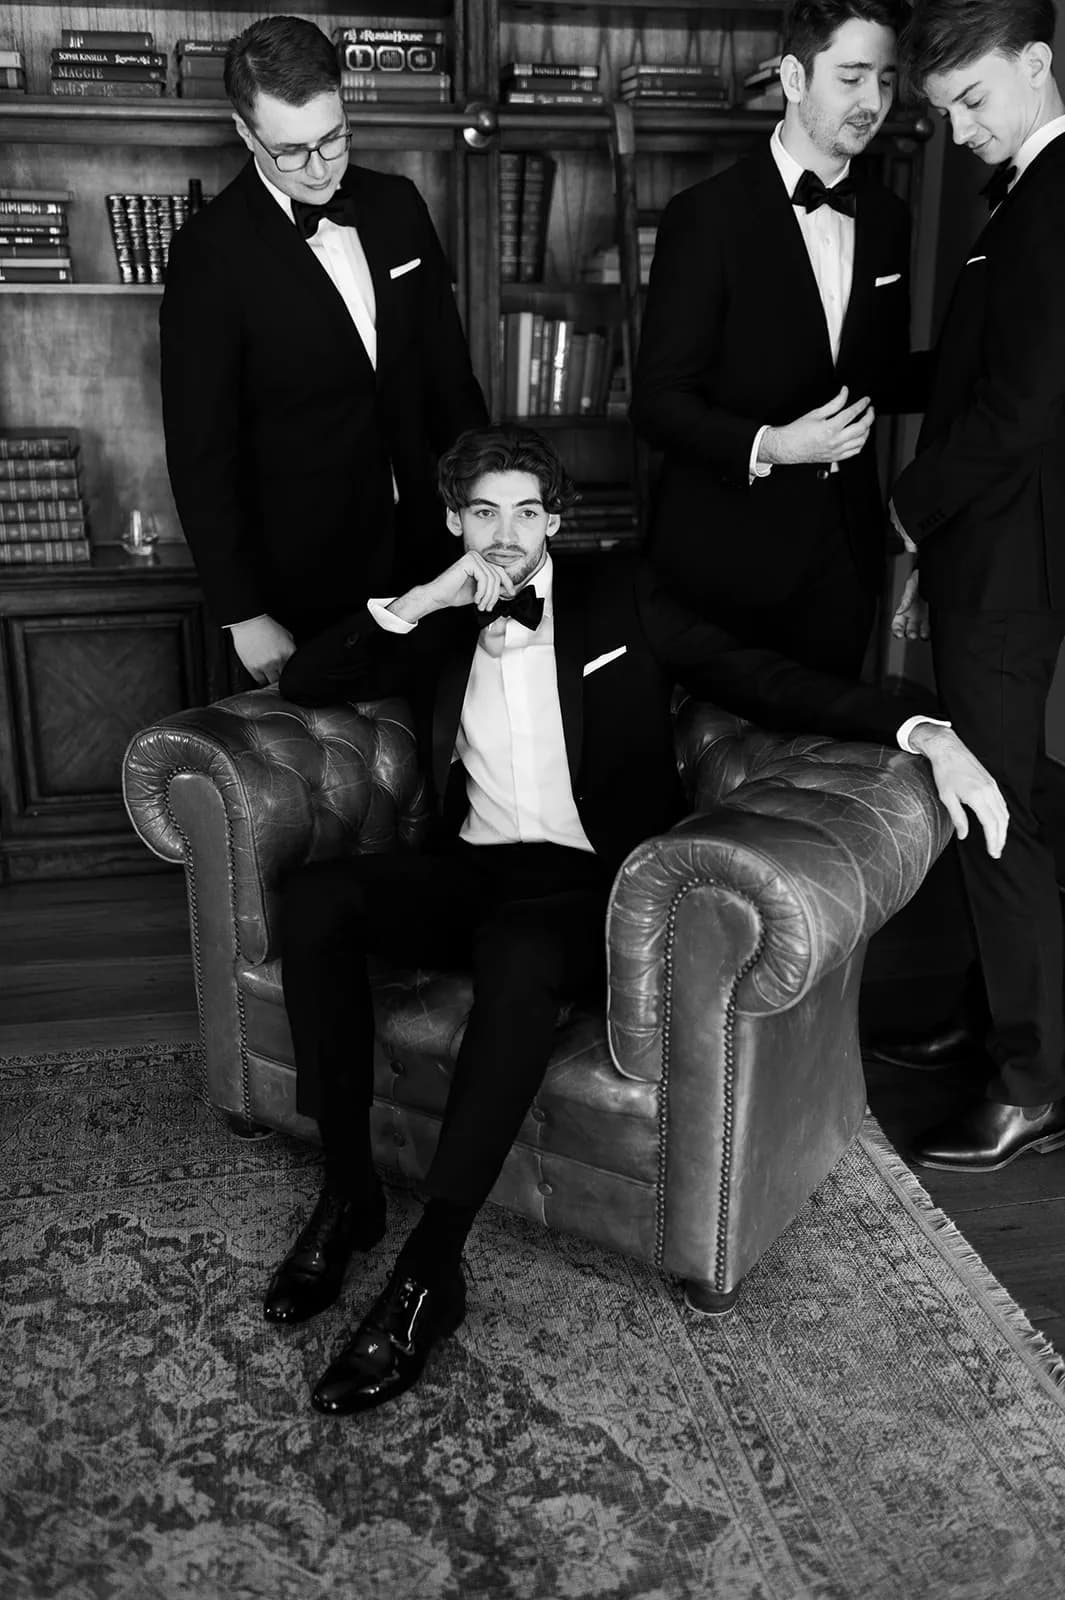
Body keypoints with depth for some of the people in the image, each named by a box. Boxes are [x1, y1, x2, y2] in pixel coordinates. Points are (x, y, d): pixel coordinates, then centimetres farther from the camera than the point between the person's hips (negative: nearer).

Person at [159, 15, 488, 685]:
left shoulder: (397, 205, 2)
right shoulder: (210, 253, -14)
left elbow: (449, 366, 11)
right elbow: (202, 452, -12)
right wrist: (244, 616, -13)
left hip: (423, 543, 5)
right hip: (304, 576, -4)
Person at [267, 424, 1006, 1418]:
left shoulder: (620, 600, 11)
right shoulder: (437, 634, 19)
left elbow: (757, 679, 3)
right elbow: (302, 686, 15)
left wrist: (923, 731, -10)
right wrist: (418, 603, 1)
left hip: (588, 882, -3)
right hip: (472, 870, 4)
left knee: (518, 953, -37)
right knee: (313, 896, -24)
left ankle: (432, 1266, -28)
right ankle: (349, 1187, -14)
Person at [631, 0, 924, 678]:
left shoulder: (888, 219, 9)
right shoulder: (707, 214, -9)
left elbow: (881, 378, 16)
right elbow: (658, 401, -11)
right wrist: (766, 447, -25)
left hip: (846, 555, 5)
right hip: (730, 554, -5)